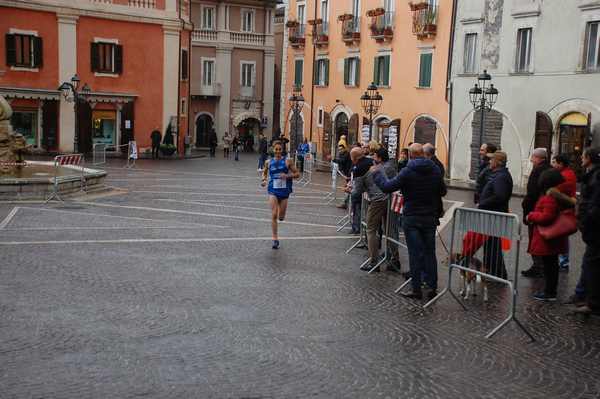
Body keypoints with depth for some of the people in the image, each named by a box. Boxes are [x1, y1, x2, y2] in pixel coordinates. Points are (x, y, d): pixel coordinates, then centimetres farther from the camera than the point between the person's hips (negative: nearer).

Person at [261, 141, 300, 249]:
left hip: (284, 191, 0)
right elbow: (264, 172, 22)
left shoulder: (287, 161, -3)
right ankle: (275, 239, -7)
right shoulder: (269, 162, 4)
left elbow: (297, 174, 0)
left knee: (281, 218, 9)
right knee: (274, 215, -13)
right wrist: (264, 180, 2)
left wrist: (288, 176, -17)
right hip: (273, 191, 0)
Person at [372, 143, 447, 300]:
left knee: (415, 254, 1)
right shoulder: (435, 170, 0)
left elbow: (387, 187, -13)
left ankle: (416, 289, 5)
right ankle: (433, 287, 14)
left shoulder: (407, 172, -13)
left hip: (412, 218, -4)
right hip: (430, 218, 4)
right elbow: (443, 192, 9)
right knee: (430, 253, 12)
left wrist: (377, 174, 3)